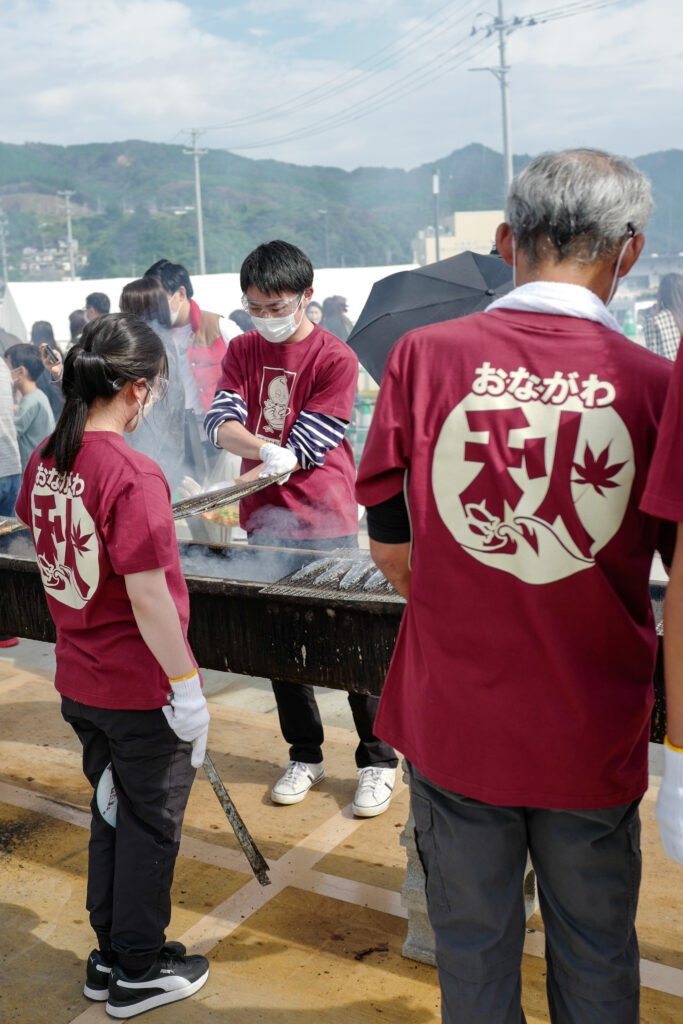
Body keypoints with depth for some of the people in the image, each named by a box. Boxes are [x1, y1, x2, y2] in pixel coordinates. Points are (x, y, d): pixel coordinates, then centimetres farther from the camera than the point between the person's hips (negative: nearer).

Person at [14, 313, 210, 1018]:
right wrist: (187, 686, -16)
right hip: (141, 691, -7)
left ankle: (109, 958, 39)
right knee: (151, 827, 12)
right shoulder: (133, 475, -24)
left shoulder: (44, 461, 0)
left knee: (111, 814, 24)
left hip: (78, 682, 7)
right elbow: (148, 597, -24)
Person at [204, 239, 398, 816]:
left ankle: (378, 762, 17)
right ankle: (305, 757, 29)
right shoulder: (243, 351, 8)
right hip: (264, 525, 5)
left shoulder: (335, 358, -9)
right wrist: (265, 449, -25)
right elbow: (221, 422, -5)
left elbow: (306, 448, -14)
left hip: (326, 523, -5)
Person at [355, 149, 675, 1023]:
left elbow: (389, 551, -3)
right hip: (593, 737, 0)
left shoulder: (424, 355, -10)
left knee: (472, 948, 21)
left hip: (454, 720, 1)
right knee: (595, 951, 23)